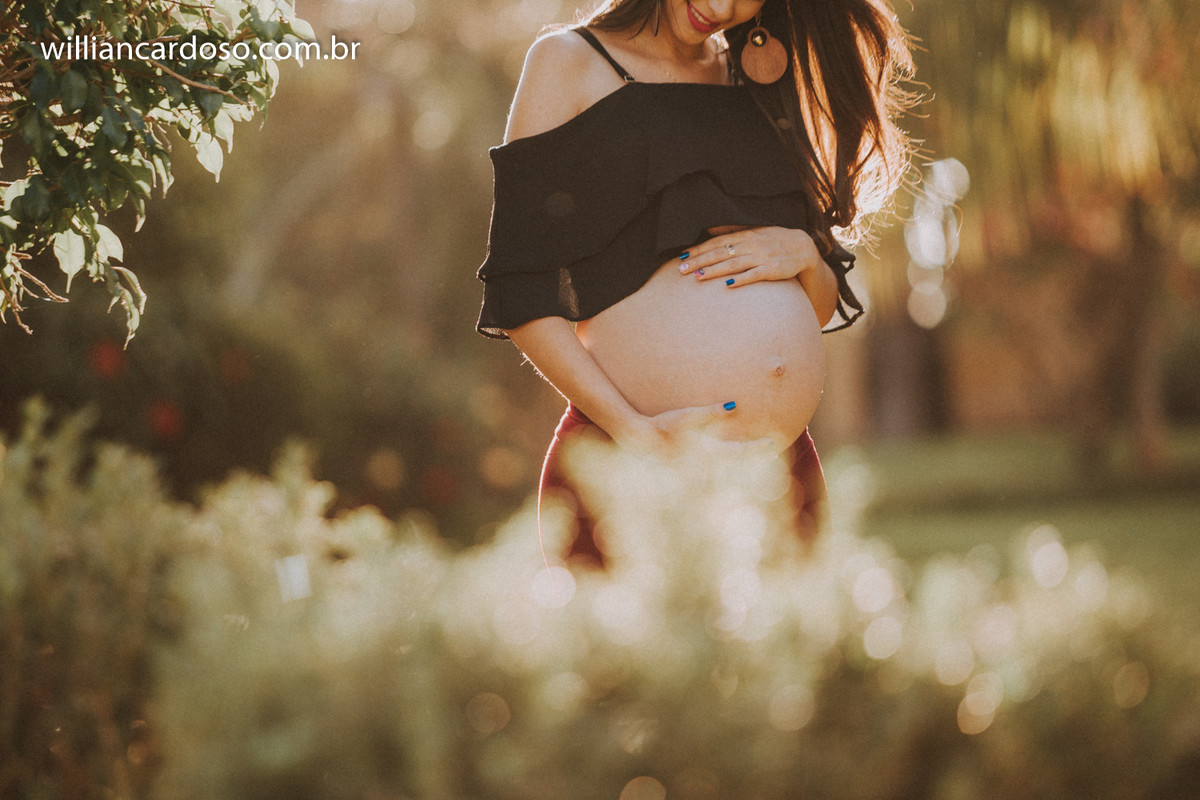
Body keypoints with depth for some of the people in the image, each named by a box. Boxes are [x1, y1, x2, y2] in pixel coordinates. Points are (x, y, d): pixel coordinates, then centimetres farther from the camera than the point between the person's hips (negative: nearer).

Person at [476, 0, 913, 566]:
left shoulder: (757, 77, 17)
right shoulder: (569, 62, 2)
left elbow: (824, 308, 19)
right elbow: (520, 297, -6)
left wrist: (804, 253, -4)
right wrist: (630, 428, -18)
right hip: (629, 474, -5)